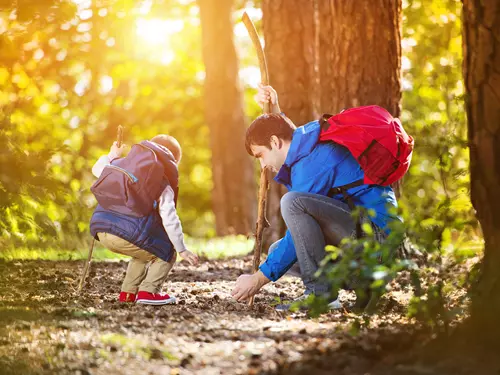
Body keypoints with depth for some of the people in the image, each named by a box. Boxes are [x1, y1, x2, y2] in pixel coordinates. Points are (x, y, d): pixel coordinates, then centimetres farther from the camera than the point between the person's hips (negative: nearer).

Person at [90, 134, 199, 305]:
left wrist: (112, 155, 56)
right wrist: (182, 249, -2)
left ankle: (128, 292, 26)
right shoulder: (163, 183, 2)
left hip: (101, 230, 7)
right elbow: (169, 218, -6)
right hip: (129, 233, -7)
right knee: (167, 253, 13)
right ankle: (148, 291, -4)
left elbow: (98, 169, 37)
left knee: (145, 252, 33)